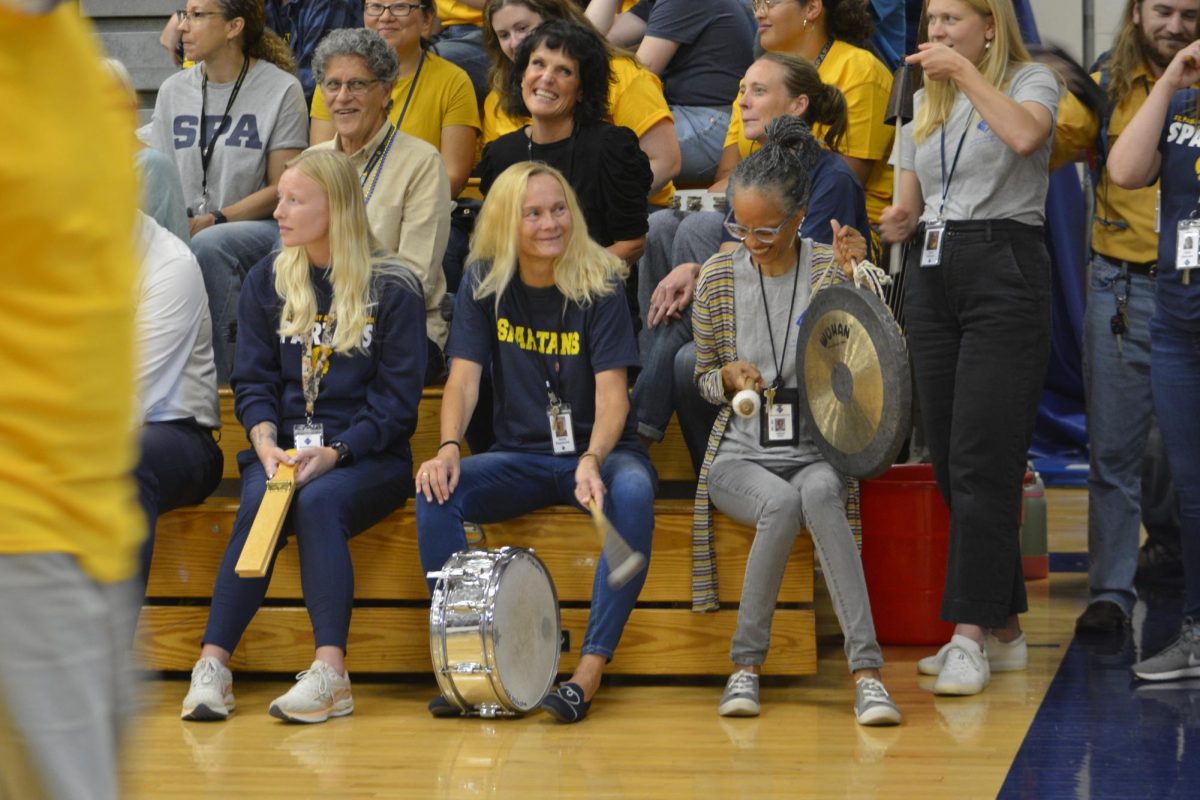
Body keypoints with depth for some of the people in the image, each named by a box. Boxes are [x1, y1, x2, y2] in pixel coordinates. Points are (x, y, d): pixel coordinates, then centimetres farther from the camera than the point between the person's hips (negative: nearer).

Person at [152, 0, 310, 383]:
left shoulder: (281, 89, -1)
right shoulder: (173, 90, 14)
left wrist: (214, 220, -16)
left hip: (261, 226, -4)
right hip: (187, 230, 4)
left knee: (207, 245, -37)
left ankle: (212, 380, -28)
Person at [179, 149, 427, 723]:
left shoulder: (392, 288, 0)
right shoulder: (267, 282, 12)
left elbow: (396, 398, -4)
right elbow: (253, 380, 9)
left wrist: (334, 453, -18)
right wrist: (266, 444, -11)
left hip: (366, 456, -3)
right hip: (283, 448, 3)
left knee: (318, 502, -34)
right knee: (260, 502, -30)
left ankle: (331, 671, -41)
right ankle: (213, 664, -33)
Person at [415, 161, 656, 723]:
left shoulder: (598, 286, -8)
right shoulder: (484, 283, 1)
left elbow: (611, 390, -16)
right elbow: (464, 376, -6)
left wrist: (592, 461, -36)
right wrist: (448, 448, -26)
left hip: (600, 451, -3)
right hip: (518, 458, 3)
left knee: (633, 494, -37)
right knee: (435, 492, -25)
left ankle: (589, 671, -38)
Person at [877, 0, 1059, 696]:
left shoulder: (1031, 80, 2)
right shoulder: (927, 103, 20)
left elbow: (1024, 135, -21)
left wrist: (966, 71, -14)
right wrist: (899, 220, 3)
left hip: (1004, 273, -7)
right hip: (933, 277, 7)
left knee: (982, 461, -13)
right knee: (951, 462, 4)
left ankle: (971, 637, -15)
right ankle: (1004, 630, 12)